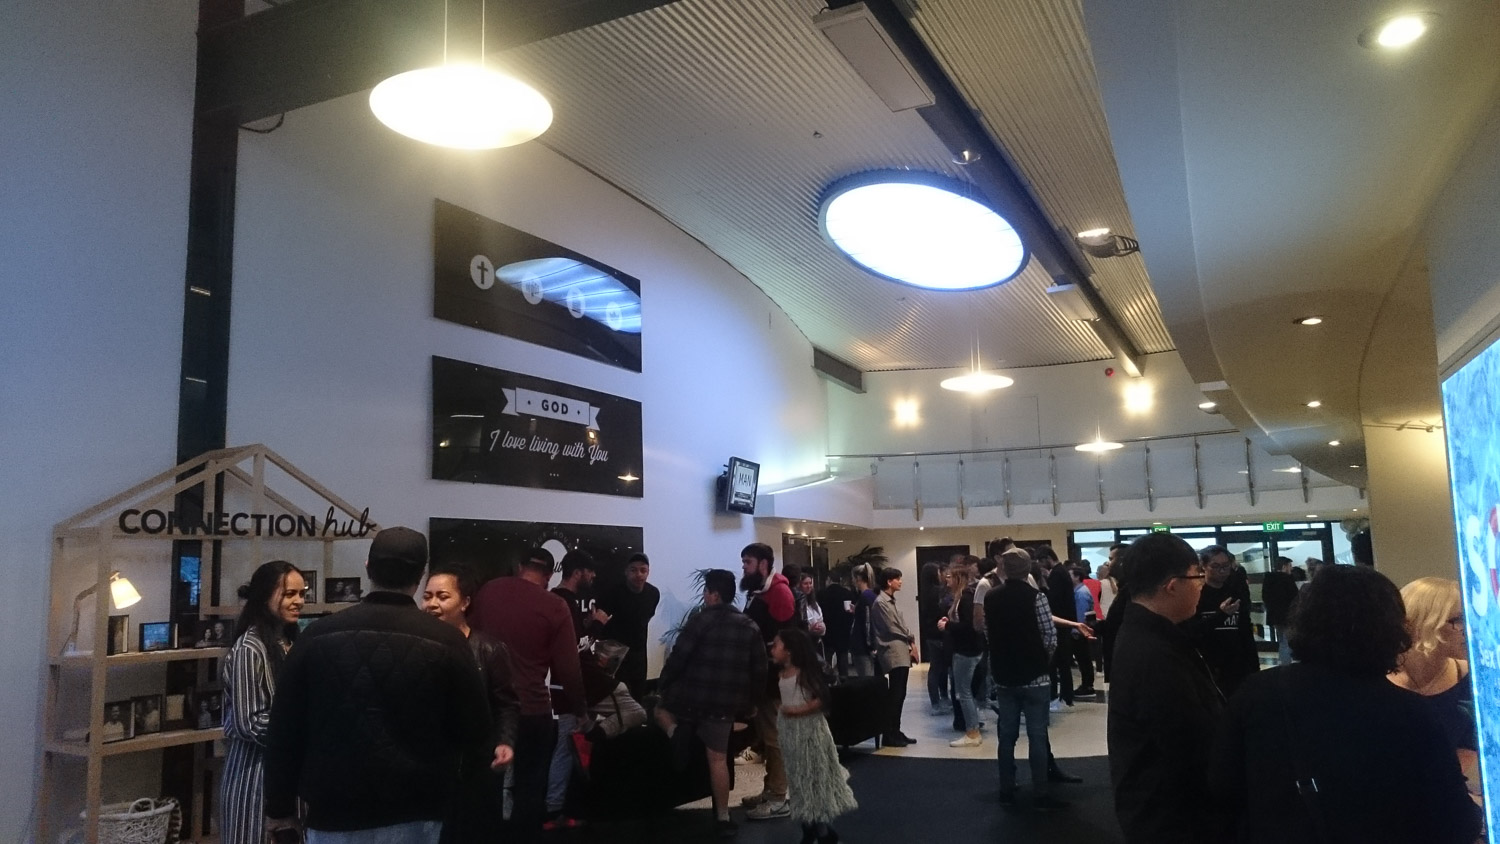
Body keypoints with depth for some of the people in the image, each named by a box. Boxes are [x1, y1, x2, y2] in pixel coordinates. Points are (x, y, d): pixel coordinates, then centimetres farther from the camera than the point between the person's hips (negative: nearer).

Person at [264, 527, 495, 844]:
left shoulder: (318, 636, -2)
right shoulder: (446, 642, -8)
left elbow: (285, 728, 4)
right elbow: (473, 731, -2)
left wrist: (279, 806, 14)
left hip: (334, 810, 2)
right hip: (414, 815, -1)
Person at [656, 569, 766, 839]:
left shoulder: (700, 621, -9)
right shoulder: (751, 627, 6)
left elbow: (677, 658, -10)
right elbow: (759, 671, 8)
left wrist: (663, 686, 5)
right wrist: (751, 702, 18)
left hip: (692, 695, -3)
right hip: (727, 702, 4)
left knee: (661, 709, 26)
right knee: (718, 758, 10)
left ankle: (676, 735, -4)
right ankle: (723, 818, 8)